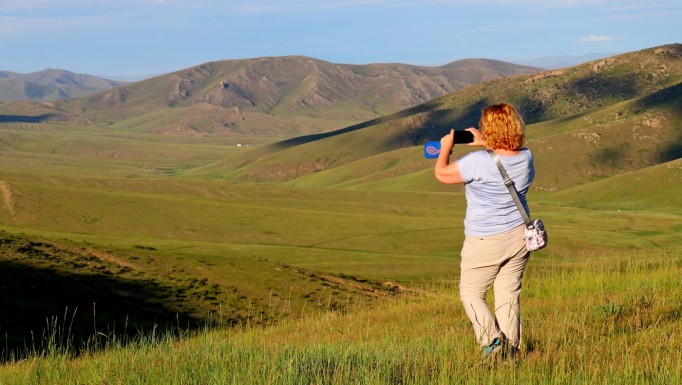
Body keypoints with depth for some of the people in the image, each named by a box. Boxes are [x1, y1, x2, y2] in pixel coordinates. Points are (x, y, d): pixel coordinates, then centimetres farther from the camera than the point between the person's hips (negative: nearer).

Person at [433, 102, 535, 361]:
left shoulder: (479, 162, -24)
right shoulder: (525, 157, -5)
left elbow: (442, 174, -12)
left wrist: (446, 148, 5)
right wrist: (485, 145, 21)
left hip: (485, 242, -6)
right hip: (519, 235, 6)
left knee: (471, 293, 10)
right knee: (509, 295, 14)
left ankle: (492, 340, -8)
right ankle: (511, 351, 16)